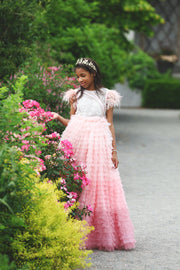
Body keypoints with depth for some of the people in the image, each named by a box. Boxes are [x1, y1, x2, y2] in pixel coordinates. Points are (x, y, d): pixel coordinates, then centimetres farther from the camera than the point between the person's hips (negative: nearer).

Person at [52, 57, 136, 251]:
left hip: (98, 141, -1)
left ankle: (105, 236, 2)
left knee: (100, 186, -5)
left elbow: (110, 124, 8)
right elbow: (71, 123, 13)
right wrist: (58, 118, -6)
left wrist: (114, 150, 2)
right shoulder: (75, 95, 14)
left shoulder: (106, 96, 10)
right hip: (78, 141, 1)